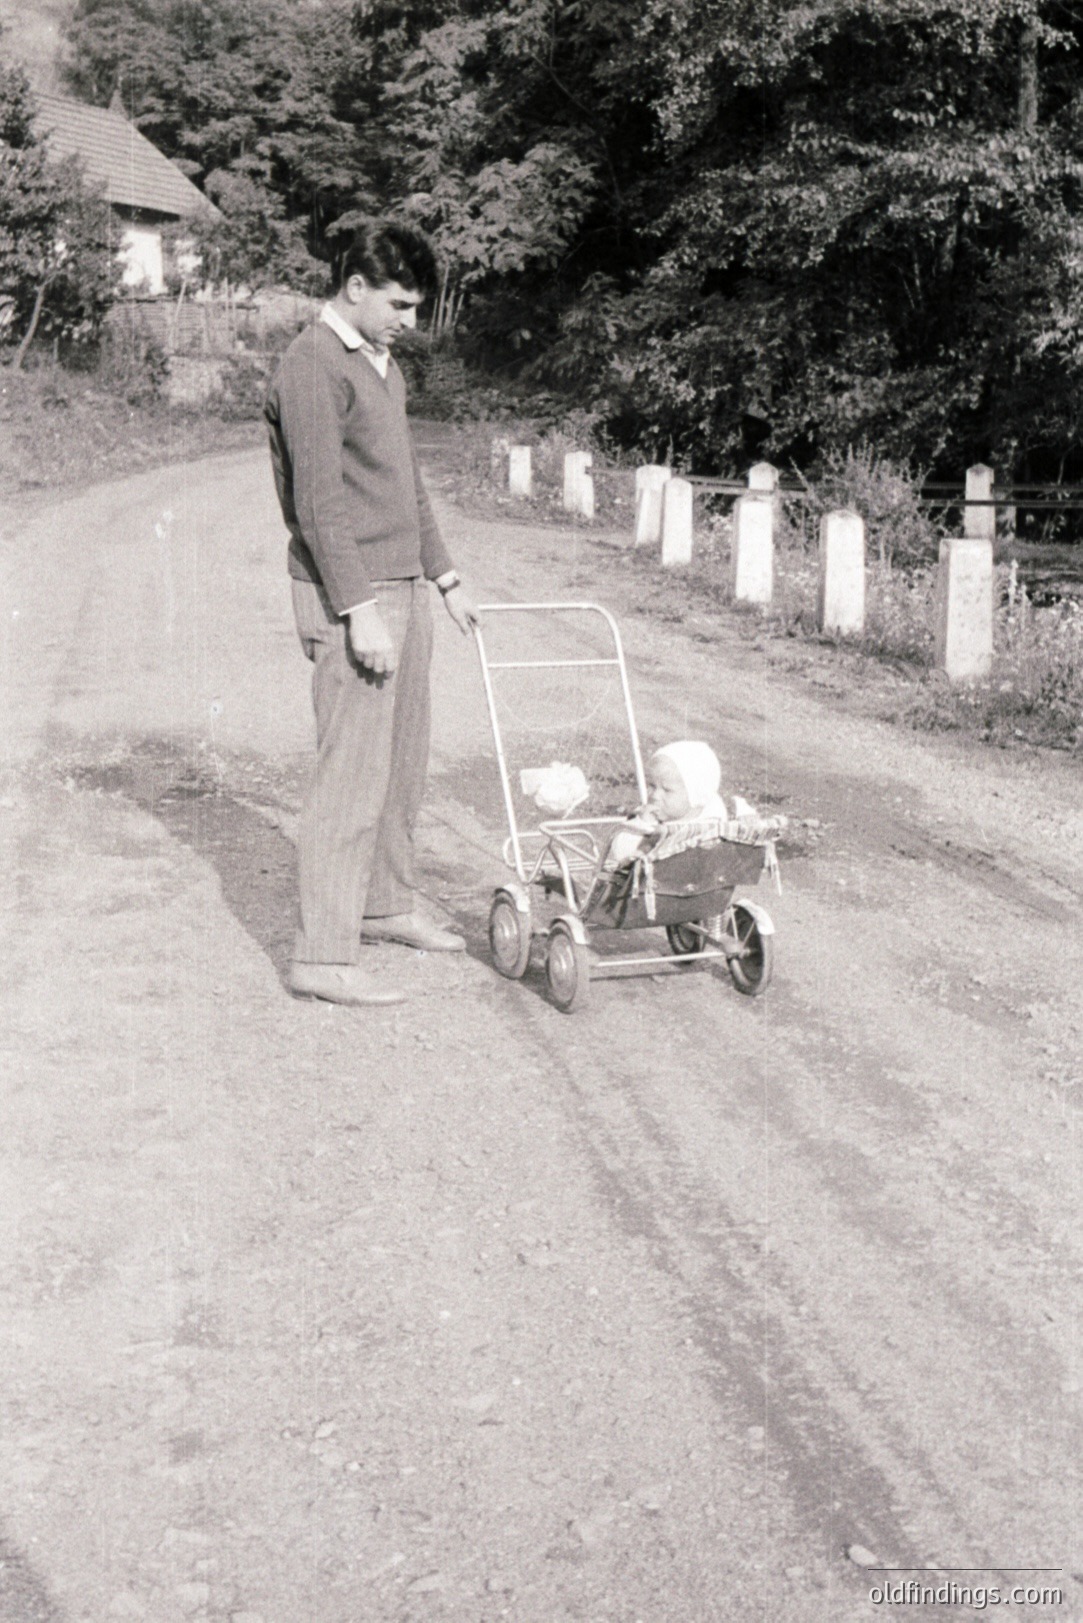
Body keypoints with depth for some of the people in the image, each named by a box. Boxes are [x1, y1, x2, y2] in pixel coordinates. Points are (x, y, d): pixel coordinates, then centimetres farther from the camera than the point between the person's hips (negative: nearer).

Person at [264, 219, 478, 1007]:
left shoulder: (383, 364, 17)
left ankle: (387, 905, 31)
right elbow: (319, 505, -19)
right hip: (350, 595, -9)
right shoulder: (313, 369, -13)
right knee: (353, 772, -9)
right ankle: (323, 957, -5)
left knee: (404, 762, 16)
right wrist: (360, 611, -23)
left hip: (404, 587, 10)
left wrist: (447, 579, 24)